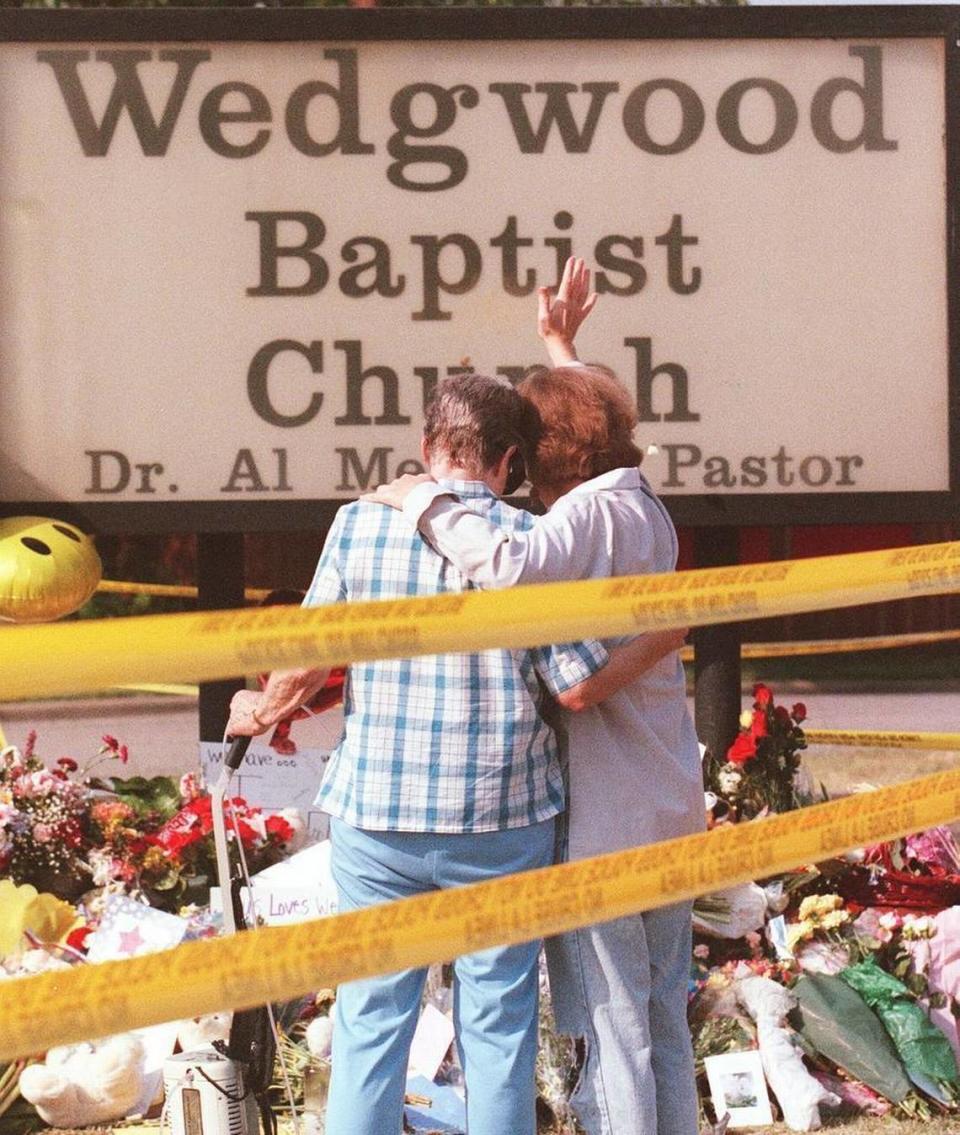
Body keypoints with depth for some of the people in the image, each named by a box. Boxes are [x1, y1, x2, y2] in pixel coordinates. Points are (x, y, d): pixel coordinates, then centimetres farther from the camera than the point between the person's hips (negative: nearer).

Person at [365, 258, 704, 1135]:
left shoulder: (591, 518, -18)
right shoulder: (647, 511, 9)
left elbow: (509, 567, -38)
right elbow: (594, 423, 29)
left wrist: (424, 500, -25)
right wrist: (562, 346, 37)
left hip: (599, 825, -9)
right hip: (671, 810, 9)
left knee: (611, 1030, -2)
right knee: (666, 1024, 17)